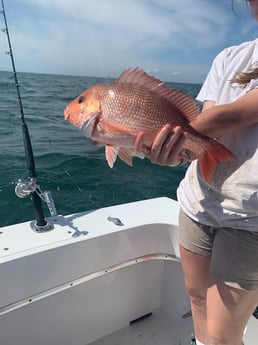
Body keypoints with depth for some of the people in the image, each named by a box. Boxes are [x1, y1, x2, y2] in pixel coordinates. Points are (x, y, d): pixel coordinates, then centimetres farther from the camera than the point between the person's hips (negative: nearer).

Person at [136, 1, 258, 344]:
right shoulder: (230, 57, 6)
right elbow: (208, 128, -7)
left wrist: (177, 137, -24)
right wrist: (177, 143, -26)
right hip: (199, 199, 4)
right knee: (197, 294, 20)